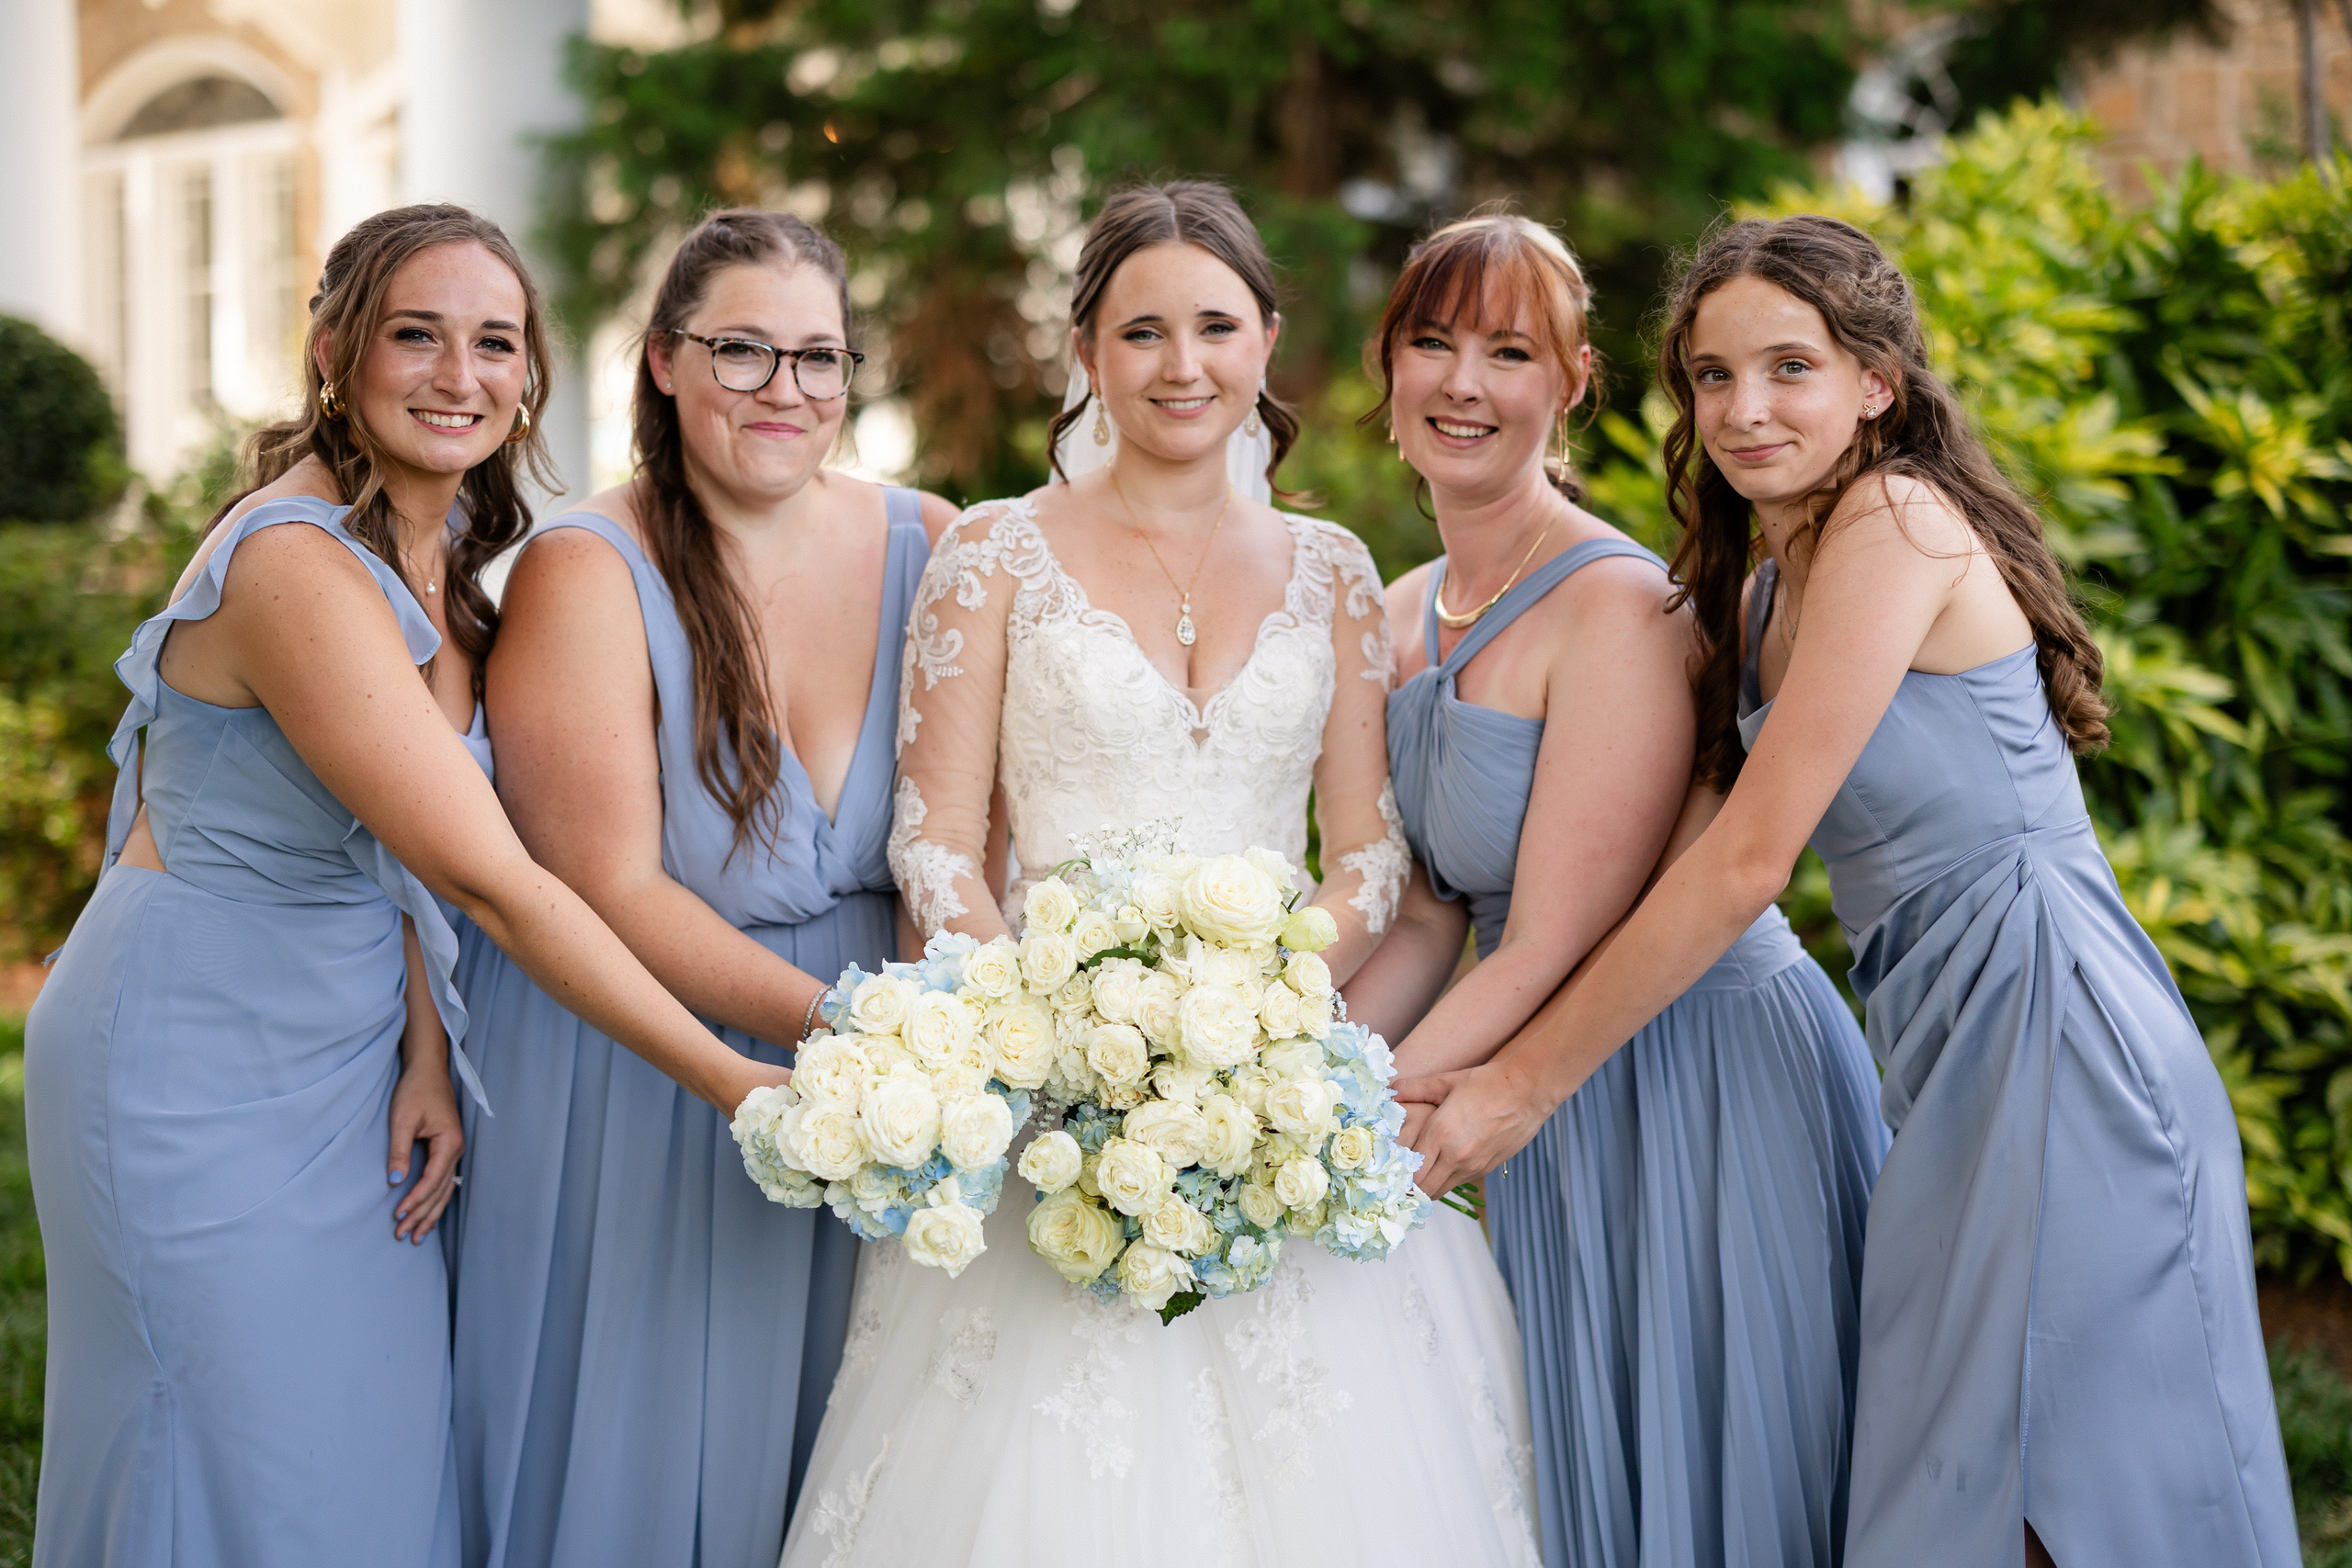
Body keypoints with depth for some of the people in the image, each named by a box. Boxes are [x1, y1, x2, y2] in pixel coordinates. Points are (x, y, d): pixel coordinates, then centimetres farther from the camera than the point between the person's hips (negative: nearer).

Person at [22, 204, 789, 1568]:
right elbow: (492, 880, -28)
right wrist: (735, 1084, -26)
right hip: (203, 1068, -8)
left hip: (345, 1046, 8)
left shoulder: (448, 542, 1)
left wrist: (427, 1050, -6)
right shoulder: (299, 566, -26)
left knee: (383, 1448, 16)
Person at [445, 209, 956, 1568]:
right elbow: (613, 891, -17)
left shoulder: (925, 547, -1)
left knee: (813, 1447, 14)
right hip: (630, 1089, -3)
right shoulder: (585, 573, -12)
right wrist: (837, 1025, -26)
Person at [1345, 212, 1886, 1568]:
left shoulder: (1616, 605, -20)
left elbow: (1555, 947, -22)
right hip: (1557, 1107, 8)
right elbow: (1430, 918, 8)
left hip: (1705, 1081, -8)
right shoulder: (1403, 618, 6)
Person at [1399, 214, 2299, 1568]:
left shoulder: (1895, 519, -11)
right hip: (1954, 1056, 9)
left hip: (2050, 1035, -9)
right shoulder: (1762, 596, 17)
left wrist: (1527, 1080, -7)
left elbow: (1747, 862, -14)